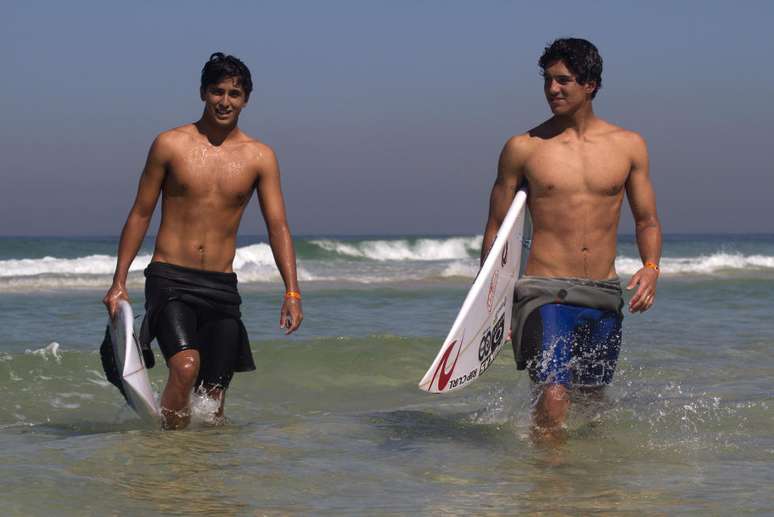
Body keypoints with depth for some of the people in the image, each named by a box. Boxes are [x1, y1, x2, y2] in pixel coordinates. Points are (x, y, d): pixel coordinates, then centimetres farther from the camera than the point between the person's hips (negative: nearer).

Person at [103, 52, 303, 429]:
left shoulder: (260, 157, 6)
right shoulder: (170, 144, 1)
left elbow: (277, 227, 3)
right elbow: (140, 215, 6)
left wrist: (292, 291, -10)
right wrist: (119, 281, 1)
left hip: (221, 286, 3)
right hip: (170, 278, -3)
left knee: (214, 396, 3)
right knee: (185, 366, -25)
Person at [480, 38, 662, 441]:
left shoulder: (629, 146, 7)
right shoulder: (523, 148, 1)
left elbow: (646, 221, 14)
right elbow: (497, 227, 6)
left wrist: (651, 268, -7)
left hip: (604, 296, 3)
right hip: (546, 291, -3)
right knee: (551, 398, -20)